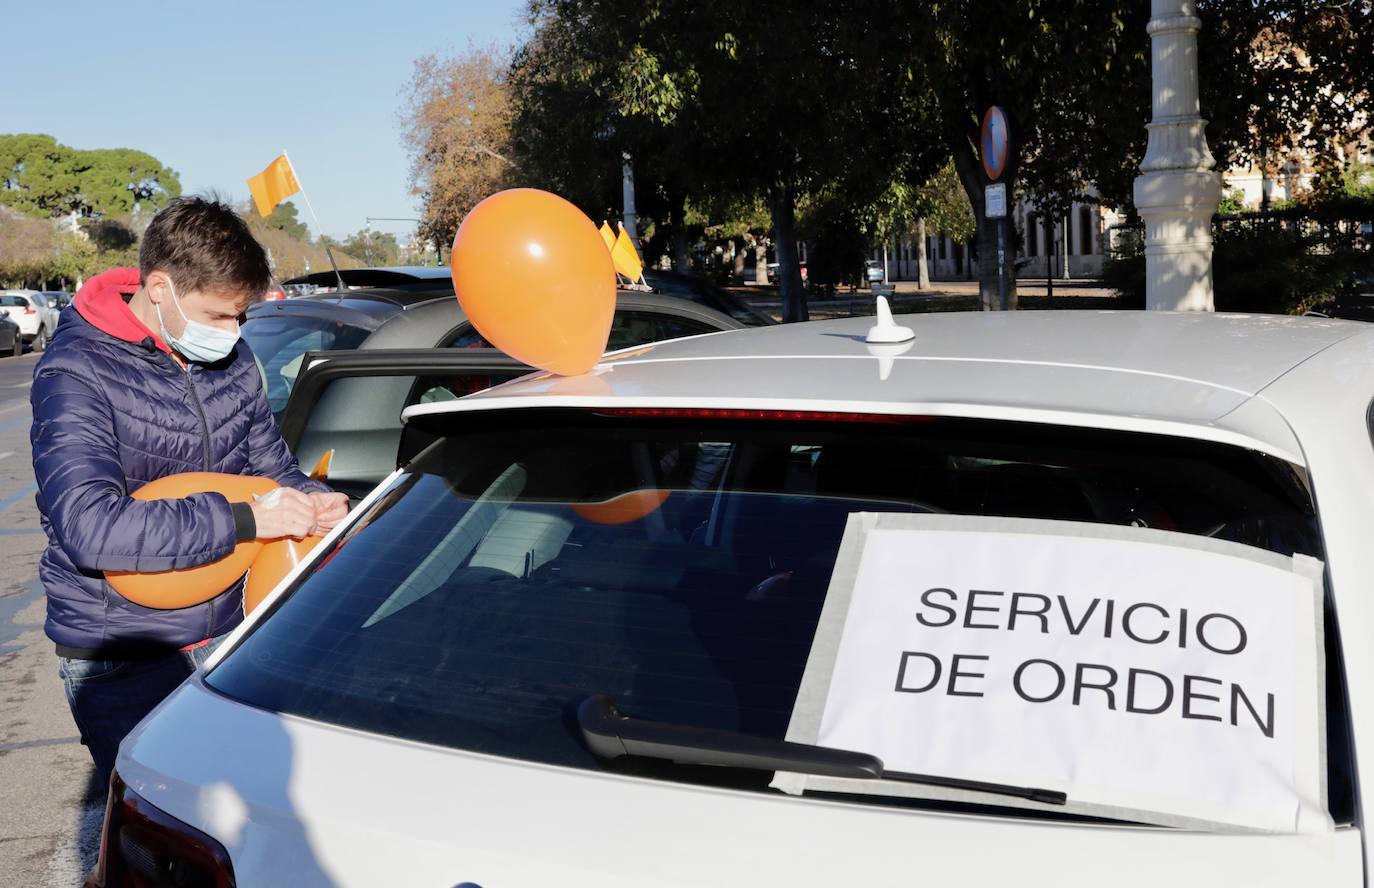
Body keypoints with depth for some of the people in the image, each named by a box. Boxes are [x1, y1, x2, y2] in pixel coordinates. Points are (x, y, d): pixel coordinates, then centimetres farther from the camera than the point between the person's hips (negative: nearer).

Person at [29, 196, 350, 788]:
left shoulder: (232, 358, 3)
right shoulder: (76, 374, -15)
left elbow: (270, 463, 15)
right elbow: (88, 528, -27)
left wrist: (311, 503, -8)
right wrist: (244, 520, -28)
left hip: (227, 634, 5)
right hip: (120, 661, -5)